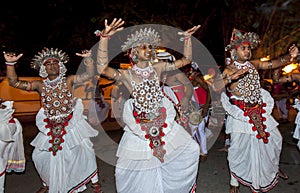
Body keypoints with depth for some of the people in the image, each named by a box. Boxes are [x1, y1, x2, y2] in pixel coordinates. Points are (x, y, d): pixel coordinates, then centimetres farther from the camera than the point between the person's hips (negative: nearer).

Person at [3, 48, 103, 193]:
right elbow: (14, 82, -2)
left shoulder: (68, 81, -4)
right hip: (50, 128, 3)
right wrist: (10, 63, -14)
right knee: (40, 155, 10)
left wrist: (88, 58, -29)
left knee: (85, 150, -2)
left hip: (72, 124, -2)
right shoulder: (40, 85, 1)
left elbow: (89, 74, -13)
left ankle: (94, 181, 21)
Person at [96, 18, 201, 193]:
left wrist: (188, 37, -6)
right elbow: (102, 69, -29)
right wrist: (104, 37, -39)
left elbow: (186, 60, 5)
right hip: (140, 125, -2)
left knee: (191, 149, 5)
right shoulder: (127, 74, -11)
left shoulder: (158, 68, -1)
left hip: (162, 122, 3)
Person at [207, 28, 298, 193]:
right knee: (238, 148, 0)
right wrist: (230, 77, -46)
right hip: (241, 114, -6)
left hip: (259, 111, 7)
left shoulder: (253, 64, 5)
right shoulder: (229, 70, -14)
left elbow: (273, 64, 3)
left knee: (275, 138, 19)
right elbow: (215, 86, -28)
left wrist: (290, 56, -15)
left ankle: (274, 168, 47)